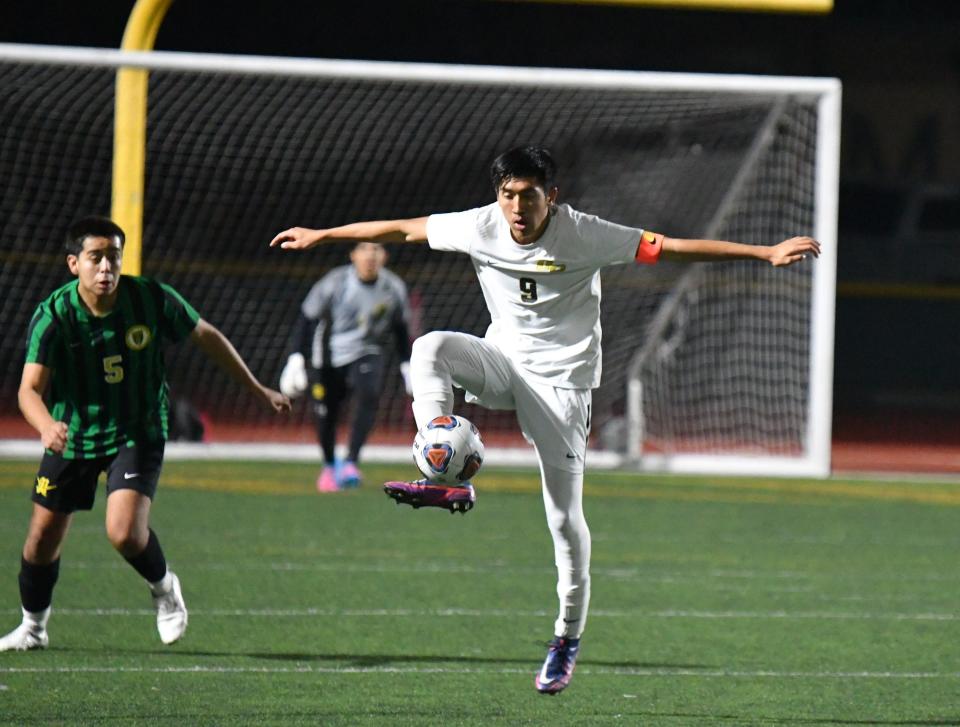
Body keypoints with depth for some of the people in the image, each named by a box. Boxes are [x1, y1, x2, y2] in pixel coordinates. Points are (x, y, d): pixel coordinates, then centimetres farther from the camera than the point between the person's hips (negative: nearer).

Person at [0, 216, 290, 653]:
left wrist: (257, 390, 7)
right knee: (43, 538, 7)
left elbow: (206, 338, 0)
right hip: (72, 435, 1)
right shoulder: (53, 315, -20)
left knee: (124, 532, -21)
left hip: (138, 434, -1)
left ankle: (163, 587, 12)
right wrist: (47, 426, -49)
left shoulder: (152, 299, -17)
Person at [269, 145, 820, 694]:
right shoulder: (480, 227, -9)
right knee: (431, 347, -27)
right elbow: (400, 229, 3)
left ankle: (569, 637, 11)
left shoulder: (584, 236, -18)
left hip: (562, 380, -3)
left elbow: (673, 248, -20)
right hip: (504, 362, 3)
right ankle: (443, 480, -34)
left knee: (565, 516, -6)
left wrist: (767, 253, -25)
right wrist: (320, 236, 9)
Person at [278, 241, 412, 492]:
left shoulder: (394, 288, -7)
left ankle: (351, 462, -29)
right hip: (328, 358, -1)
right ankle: (329, 466, 32)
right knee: (326, 415, 2)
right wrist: (296, 357, -17)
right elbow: (307, 318, -10)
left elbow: (401, 328, 10)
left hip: (367, 355, 1)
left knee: (369, 395, -29)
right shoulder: (335, 283, -16)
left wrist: (406, 365, 10)